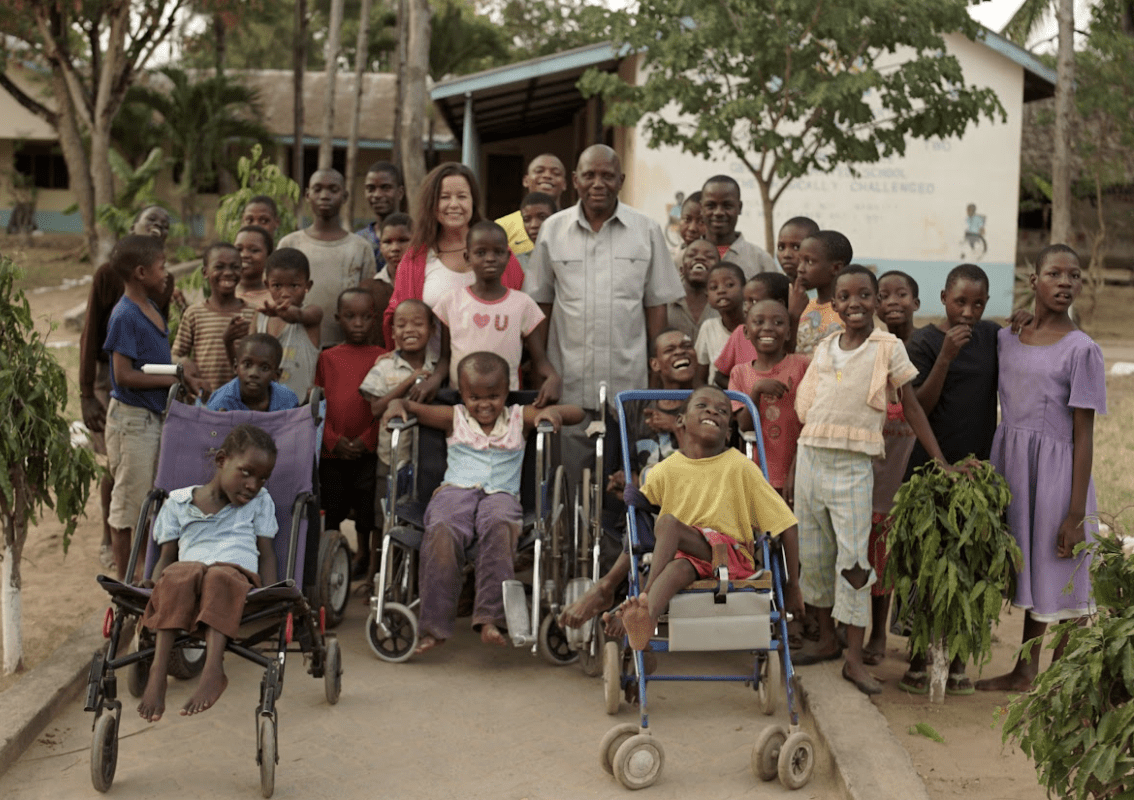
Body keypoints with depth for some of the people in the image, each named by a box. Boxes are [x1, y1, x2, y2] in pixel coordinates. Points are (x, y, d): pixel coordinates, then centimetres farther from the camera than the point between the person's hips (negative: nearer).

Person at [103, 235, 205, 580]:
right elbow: (124, 375, -21)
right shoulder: (125, 316, -17)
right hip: (131, 418, -9)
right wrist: (172, 381, -16)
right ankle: (124, 581, 11)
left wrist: (183, 377, 3)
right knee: (129, 501, 1)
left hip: (155, 416, 9)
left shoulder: (152, 309, 10)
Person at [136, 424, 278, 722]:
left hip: (239, 576, -1)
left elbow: (266, 553, 16)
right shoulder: (178, 503, 22)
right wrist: (153, 587, -3)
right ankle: (159, 668, -44)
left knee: (219, 577, -38)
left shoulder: (260, 503, 24)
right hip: (188, 574, 1)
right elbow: (167, 556, 18)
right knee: (177, 575, -37)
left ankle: (213, 669, -52)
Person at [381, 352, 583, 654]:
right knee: (442, 531, -35)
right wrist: (397, 405, -1)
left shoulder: (519, 418, 20)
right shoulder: (454, 418, 21)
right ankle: (434, 626, -31)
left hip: (501, 494, 0)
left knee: (499, 526, -39)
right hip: (455, 491, 0)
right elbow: (413, 408, 21)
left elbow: (576, 413, 18)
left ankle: (489, 619, -42)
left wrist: (554, 411, -3)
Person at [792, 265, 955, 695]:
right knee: (813, 554, 11)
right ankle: (827, 639, 28)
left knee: (853, 558, -6)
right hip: (810, 456, 4)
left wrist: (940, 461, -1)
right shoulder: (824, 348, 9)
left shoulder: (888, 348, -2)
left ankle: (855, 658, 1)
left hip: (853, 465, -4)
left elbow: (911, 407, 1)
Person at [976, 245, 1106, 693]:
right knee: (1028, 574, 16)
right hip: (1010, 464, 5)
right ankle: (1024, 673, 30)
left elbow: (1083, 435, -10)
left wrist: (1077, 513, -13)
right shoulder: (1006, 339, 7)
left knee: (1062, 580, 3)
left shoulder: (1081, 350, -8)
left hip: (1055, 469, -5)